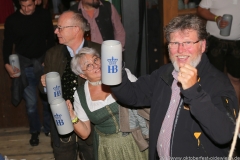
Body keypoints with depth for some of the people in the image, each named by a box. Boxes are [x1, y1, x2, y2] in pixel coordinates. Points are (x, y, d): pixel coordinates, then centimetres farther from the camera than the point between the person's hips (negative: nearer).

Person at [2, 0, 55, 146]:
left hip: (44, 64, 1)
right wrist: (7, 64, -8)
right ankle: (35, 131, 24)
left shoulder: (44, 15, -3)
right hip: (24, 67, -1)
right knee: (31, 103, 4)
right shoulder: (12, 20, -4)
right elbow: (7, 44, 3)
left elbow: (51, 39, 4)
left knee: (48, 100, 7)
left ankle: (49, 128, 28)